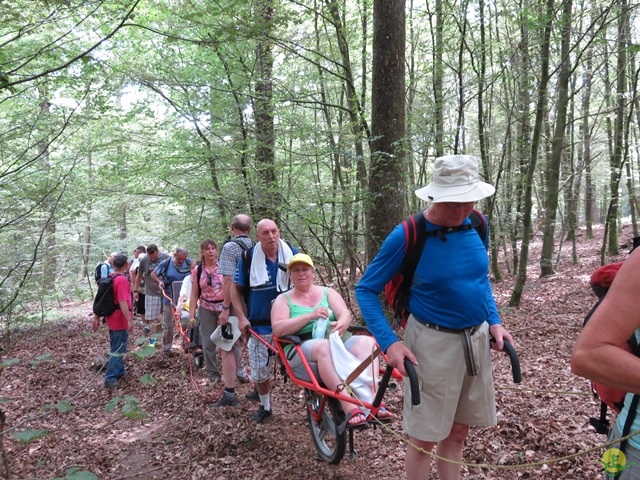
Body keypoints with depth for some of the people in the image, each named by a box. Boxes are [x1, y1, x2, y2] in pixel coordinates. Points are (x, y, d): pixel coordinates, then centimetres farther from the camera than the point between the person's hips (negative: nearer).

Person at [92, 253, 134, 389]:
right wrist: (129, 320, -27)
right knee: (118, 350, -1)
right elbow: (122, 302, -27)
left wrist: (97, 317, 16)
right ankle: (110, 379, 0)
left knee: (116, 348, 21)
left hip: (112, 319, 9)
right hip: (120, 321, -9)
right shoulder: (122, 280, -21)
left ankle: (120, 371, 33)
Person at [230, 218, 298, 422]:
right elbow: (236, 289, 3)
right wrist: (241, 317, -6)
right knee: (259, 371, 12)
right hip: (259, 325, 1)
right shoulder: (249, 257, -7)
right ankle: (265, 406, 34)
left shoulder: (292, 253, -4)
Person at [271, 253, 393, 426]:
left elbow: (345, 313, 1)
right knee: (324, 346, -37)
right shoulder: (283, 300, 11)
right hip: (302, 352, -3)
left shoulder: (328, 292, 18)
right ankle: (349, 407, -45)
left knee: (367, 341, -25)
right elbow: (278, 329, -6)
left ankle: (372, 401, -39)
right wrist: (310, 316, -16)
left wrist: (342, 324, -25)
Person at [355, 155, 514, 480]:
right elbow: (366, 289, -12)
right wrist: (389, 342, -22)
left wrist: (494, 320, 4)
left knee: (458, 431, 19)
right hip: (434, 343, -5)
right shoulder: (407, 236, -18)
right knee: (424, 438, 8)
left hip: (477, 339, 6)